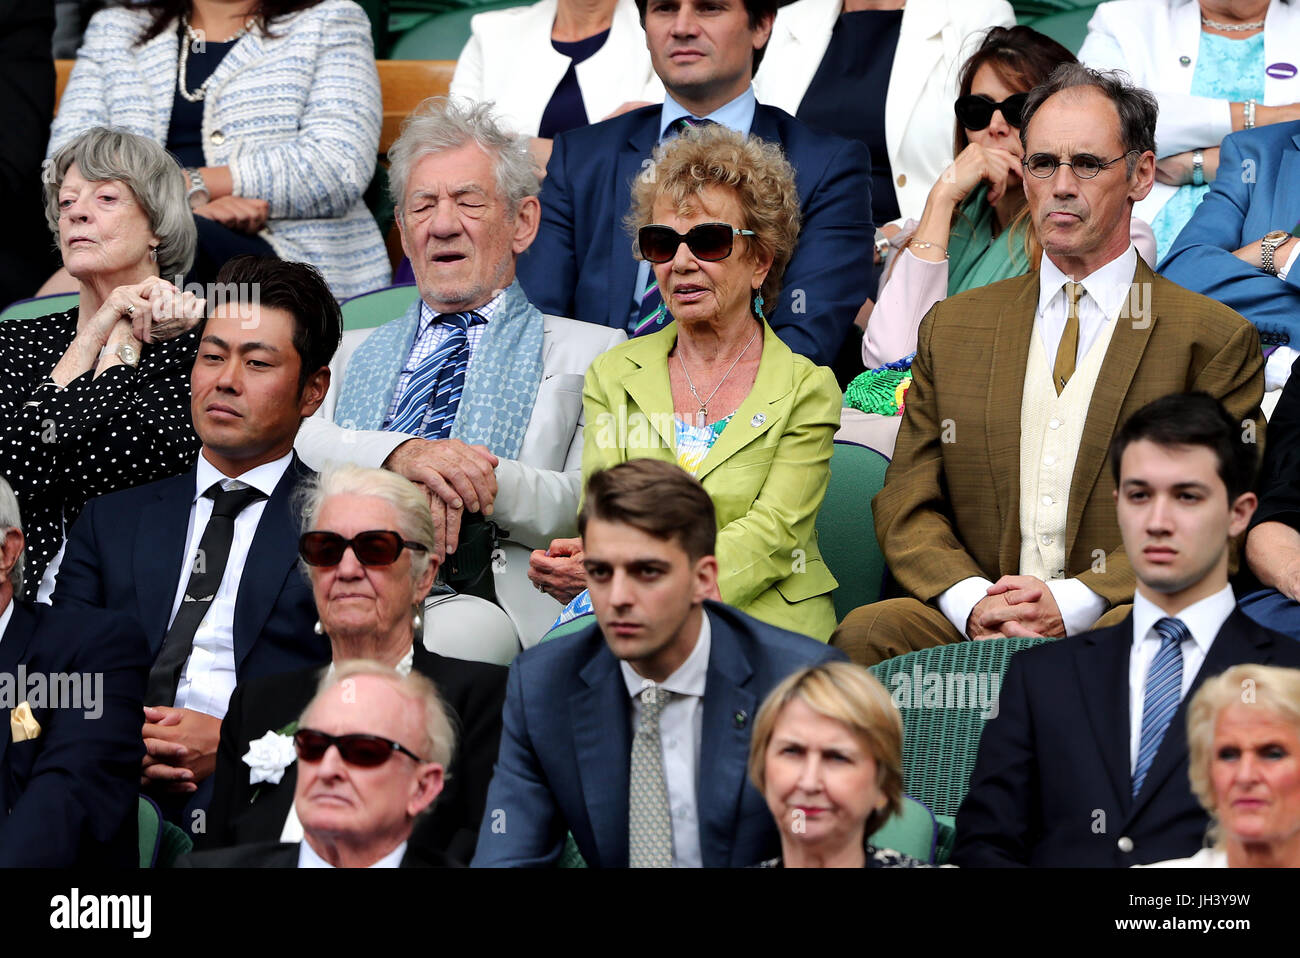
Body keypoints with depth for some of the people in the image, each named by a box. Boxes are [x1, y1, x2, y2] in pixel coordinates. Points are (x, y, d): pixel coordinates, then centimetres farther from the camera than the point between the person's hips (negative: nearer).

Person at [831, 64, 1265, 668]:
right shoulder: (953, 328, 18)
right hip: (971, 625, 3)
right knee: (864, 634, -28)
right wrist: (973, 601, -9)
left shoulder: (1214, 340, 6)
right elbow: (908, 508, 13)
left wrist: (1073, 603, -14)